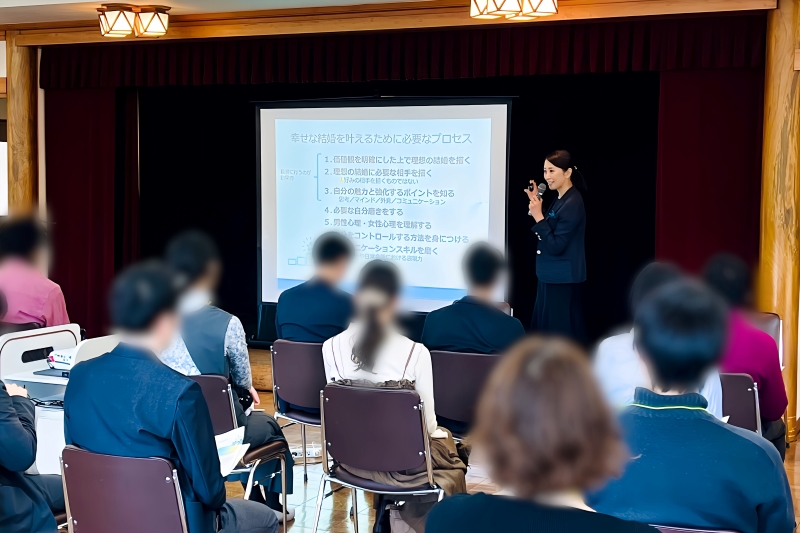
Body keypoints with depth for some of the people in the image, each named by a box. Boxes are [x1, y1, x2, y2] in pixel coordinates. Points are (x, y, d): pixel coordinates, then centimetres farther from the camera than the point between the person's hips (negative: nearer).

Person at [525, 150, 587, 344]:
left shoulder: (572, 203, -19)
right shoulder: (561, 198, 10)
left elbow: (556, 246, -22)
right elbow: (548, 232, 13)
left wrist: (538, 217, -23)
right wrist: (536, 203, 7)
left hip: (563, 279, -10)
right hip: (551, 275, 10)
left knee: (560, 331, -3)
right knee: (545, 327, 16)